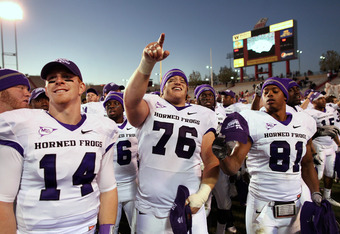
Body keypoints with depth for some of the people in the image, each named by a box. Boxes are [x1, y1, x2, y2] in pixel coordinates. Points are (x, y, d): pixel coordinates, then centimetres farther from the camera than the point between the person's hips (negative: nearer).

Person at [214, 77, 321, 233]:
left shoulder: (304, 122, 5)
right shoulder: (253, 122, -11)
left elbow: (307, 164, 16)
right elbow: (233, 166, -17)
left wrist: (316, 193, 8)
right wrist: (222, 156, -36)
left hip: (295, 205, 5)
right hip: (263, 207, -4)